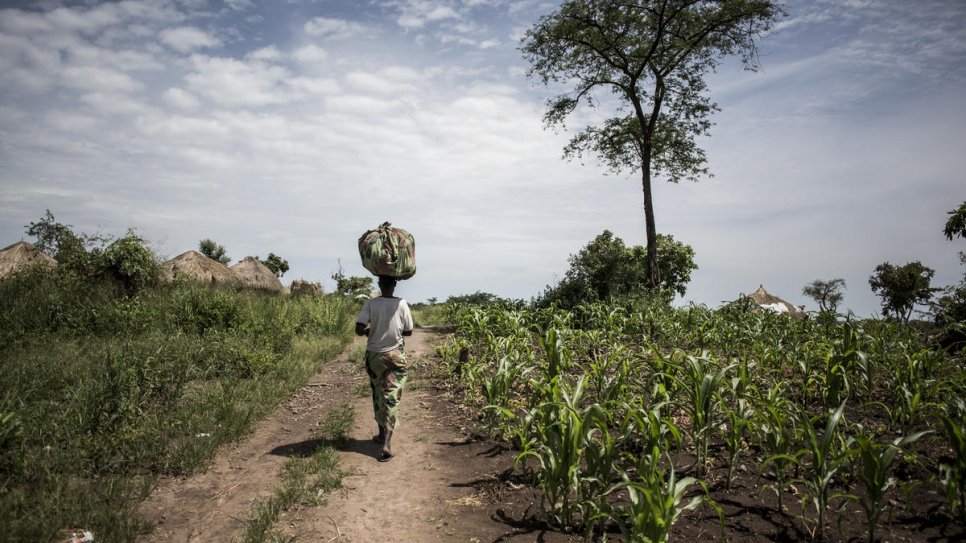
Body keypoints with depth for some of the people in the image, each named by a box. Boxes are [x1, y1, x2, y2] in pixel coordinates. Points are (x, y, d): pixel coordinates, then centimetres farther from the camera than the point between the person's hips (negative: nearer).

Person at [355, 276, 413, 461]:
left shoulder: (371, 304, -9)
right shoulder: (402, 304, -8)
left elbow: (359, 330, -15)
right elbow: (408, 332, 0)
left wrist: (371, 331, 6)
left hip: (374, 355, 1)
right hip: (395, 356, -1)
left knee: (378, 395, 18)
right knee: (392, 398, -1)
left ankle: (383, 434, 29)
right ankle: (386, 442, -11)